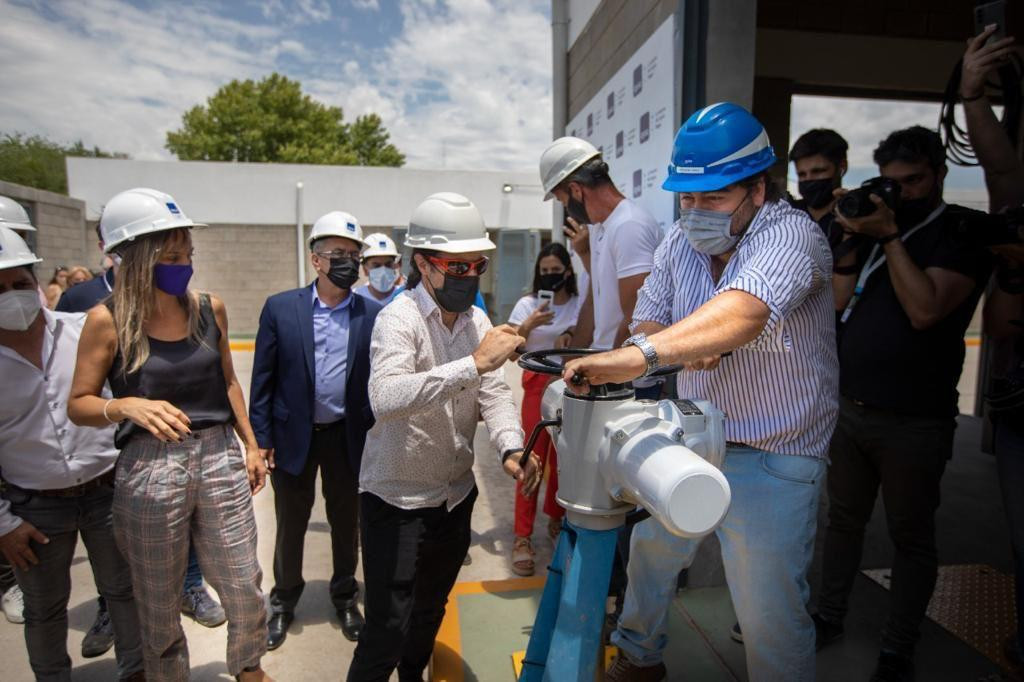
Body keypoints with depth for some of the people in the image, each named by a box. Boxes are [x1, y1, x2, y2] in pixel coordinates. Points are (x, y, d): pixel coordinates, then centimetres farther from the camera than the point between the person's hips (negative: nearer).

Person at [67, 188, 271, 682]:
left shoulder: (209, 308, 1)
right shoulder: (108, 320, -8)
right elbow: (78, 405, -3)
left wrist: (250, 445, 13)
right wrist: (127, 406, -24)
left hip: (220, 459, 3)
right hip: (149, 469, -2)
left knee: (245, 589, 12)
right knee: (160, 605, 14)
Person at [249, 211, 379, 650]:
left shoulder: (372, 315, -4)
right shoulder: (280, 308, -5)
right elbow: (263, 379, -2)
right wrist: (261, 439, -5)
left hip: (348, 438, 1)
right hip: (293, 436, 0)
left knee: (346, 522, 16)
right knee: (290, 524, 16)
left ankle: (344, 597, 39)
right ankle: (284, 601, 40)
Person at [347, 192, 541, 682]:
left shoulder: (477, 320, 2)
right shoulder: (399, 318, -20)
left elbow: (494, 393, -5)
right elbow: (385, 398, -38)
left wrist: (510, 447, -23)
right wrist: (474, 362, -43)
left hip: (456, 495, 7)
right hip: (397, 499, -7)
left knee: (431, 608, 24)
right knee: (389, 626, 2)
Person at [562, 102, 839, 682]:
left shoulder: (792, 235, -20)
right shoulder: (680, 242, 0)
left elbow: (743, 313, -40)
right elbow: (647, 322, 3)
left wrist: (641, 356, -54)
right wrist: (686, 346, -20)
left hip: (770, 463, -6)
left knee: (770, 615, 3)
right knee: (650, 552, 22)